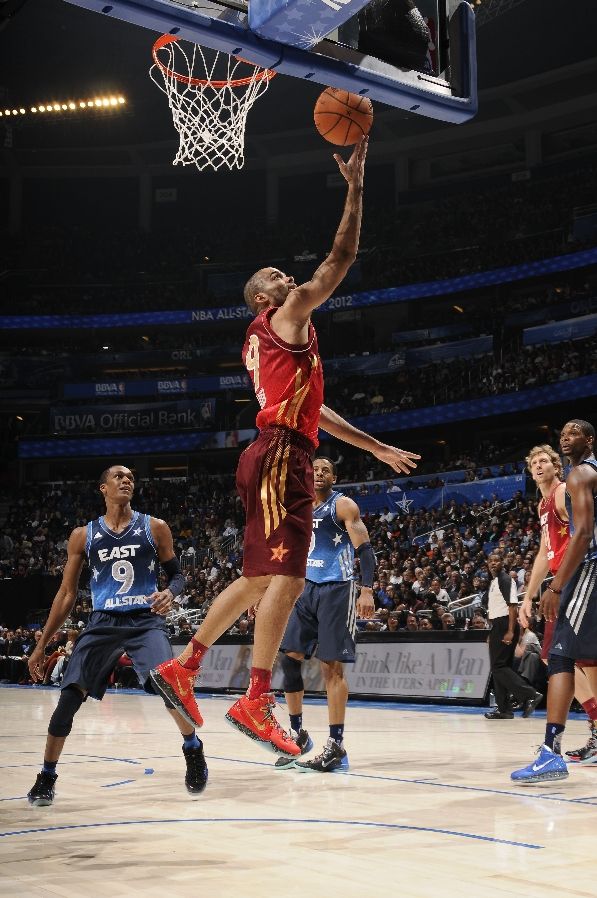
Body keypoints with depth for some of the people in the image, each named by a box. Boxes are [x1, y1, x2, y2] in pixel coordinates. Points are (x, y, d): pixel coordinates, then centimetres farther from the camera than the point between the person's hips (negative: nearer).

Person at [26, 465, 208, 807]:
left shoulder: (155, 528, 4)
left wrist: (170, 593, -16)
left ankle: (193, 748, 5)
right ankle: (47, 776, 8)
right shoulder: (83, 535, 7)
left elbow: (177, 575, 9)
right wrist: (42, 645, 9)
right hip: (103, 623, 2)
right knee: (69, 696, -9)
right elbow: (67, 594, 11)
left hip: (146, 620, -1)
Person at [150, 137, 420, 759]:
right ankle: (255, 702, -22)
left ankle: (182, 668, 18)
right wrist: (355, 188, -1)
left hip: (277, 457, 10)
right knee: (286, 577, -17)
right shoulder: (286, 314, 2)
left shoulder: (266, 342, 29)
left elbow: (313, 410, 30)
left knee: (259, 578, 14)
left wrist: (378, 447, 30)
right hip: (281, 457, -10)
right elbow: (340, 259, -6)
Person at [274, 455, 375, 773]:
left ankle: (336, 746, -5)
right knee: (289, 657, -1)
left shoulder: (343, 505, -4)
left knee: (331, 665, -8)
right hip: (306, 588, 6)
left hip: (336, 589, -6)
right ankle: (298, 734, 12)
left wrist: (367, 590, -23)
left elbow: (365, 548, -11)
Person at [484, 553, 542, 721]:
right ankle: (504, 709, 11)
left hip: (505, 626, -10)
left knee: (499, 666, -14)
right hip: (497, 626, 10)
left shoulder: (505, 580, -10)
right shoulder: (494, 582, 18)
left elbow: (513, 606, -17)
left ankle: (530, 695, -15)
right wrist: (492, 633, 23)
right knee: (497, 667, 8)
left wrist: (510, 632, -24)